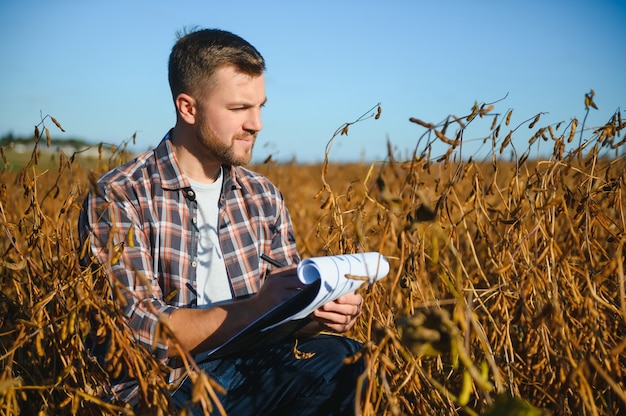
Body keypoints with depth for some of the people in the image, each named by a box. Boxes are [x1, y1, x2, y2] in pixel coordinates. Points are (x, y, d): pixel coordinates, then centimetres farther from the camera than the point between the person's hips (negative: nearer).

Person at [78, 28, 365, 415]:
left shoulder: (264, 197, 10)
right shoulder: (119, 199, -8)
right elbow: (139, 331, -16)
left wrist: (323, 310, -13)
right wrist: (256, 309, -26)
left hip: (252, 370, 6)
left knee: (342, 358, -25)